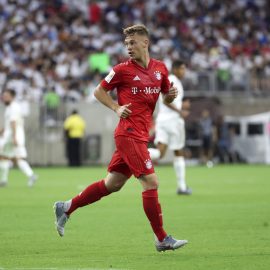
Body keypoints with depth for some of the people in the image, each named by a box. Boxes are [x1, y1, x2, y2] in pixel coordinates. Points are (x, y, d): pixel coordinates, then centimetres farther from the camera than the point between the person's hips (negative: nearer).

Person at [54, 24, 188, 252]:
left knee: (112, 184, 13)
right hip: (130, 134, -7)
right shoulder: (122, 70, -5)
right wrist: (117, 108, -8)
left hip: (140, 135, 7)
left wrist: (171, 95, -2)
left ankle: (66, 208, 25)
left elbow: (166, 97, 21)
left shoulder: (160, 68, 9)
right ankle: (162, 239, -6)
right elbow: (99, 91, 6)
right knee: (151, 182, -11)